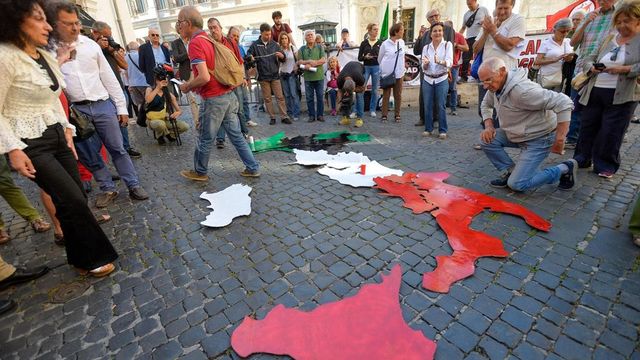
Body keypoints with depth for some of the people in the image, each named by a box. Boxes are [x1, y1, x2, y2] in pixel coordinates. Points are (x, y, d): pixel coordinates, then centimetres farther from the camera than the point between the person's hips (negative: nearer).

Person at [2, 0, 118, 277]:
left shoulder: (45, 56, 9)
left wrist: (67, 131, 15)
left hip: (57, 137, 7)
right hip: (31, 144, -7)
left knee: (75, 198, 8)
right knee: (73, 200, -9)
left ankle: (80, 257, 23)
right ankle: (92, 258, 8)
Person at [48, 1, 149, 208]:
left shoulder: (90, 45, 4)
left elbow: (108, 77, 6)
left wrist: (121, 107, 4)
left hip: (102, 105, 0)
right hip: (75, 110, 0)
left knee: (117, 148, 4)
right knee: (88, 155, 8)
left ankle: (134, 186, 12)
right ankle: (108, 189, 21)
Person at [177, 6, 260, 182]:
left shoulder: (195, 43, -13)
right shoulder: (208, 39, 13)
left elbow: (204, 77, -23)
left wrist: (187, 86, -6)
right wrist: (191, 83, 19)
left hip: (214, 99, -8)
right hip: (229, 95, 8)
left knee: (204, 139, 8)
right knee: (236, 135, 12)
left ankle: (200, 172, 24)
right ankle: (253, 168, 15)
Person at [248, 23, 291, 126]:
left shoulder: (274, 44, 7)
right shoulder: (255, 45, 2)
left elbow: (284, 59, 9)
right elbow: (248, 54, 6)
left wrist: (281, 56, -15)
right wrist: (250, 57, -18)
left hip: (275, 75, 1)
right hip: (263, 77, 0)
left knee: (280, 97, -1)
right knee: (267, 98, 5)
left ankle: (284, 117, 3)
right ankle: (272, 117, 14)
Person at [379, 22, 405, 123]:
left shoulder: (402, 42, 2)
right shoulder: (385, 44, -9)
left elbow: (402, 56, 15)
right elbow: (380, 58, 5)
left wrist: (401, 67, 17)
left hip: (399, 73, 3)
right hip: (387, 73, -3)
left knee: (398, 95, 6)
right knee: (386, 95, 4)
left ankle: (397, 115, 16)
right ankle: (384, 115, 12)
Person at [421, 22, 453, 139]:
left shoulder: (448, 45, 1)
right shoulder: (426, 48, 8)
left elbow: (450, 62, -13)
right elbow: (424, 68, 5)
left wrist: (439, 61, -33)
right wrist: (426, 63, -19)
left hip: (442, 80, -2)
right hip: (427, 80, 3)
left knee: (441, 106, -4)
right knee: (427, 106, 3)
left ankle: (443, 130, 4)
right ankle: (428, 128, 14)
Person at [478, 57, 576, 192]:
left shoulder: (522, 90, -32)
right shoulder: (495, 86, -6)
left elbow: (564, 103, -32)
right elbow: (486, 105, 13)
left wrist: (559, 139, -31)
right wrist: (489, 126, -5)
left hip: (539, 138, -8)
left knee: (517, 184, -12)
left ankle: (564, 170, 9)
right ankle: (510, 172, 6)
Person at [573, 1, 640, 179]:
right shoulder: (609, 39, 14)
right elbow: (589, 59, 15)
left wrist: (624, 69, -20)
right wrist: (592, 67, -6)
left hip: (621, 97, -4)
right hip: (595, 92, 4)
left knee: (611, 133, -1)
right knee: (587, 127, 9)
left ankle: (606, 166, 11)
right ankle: (581, 159, 22)